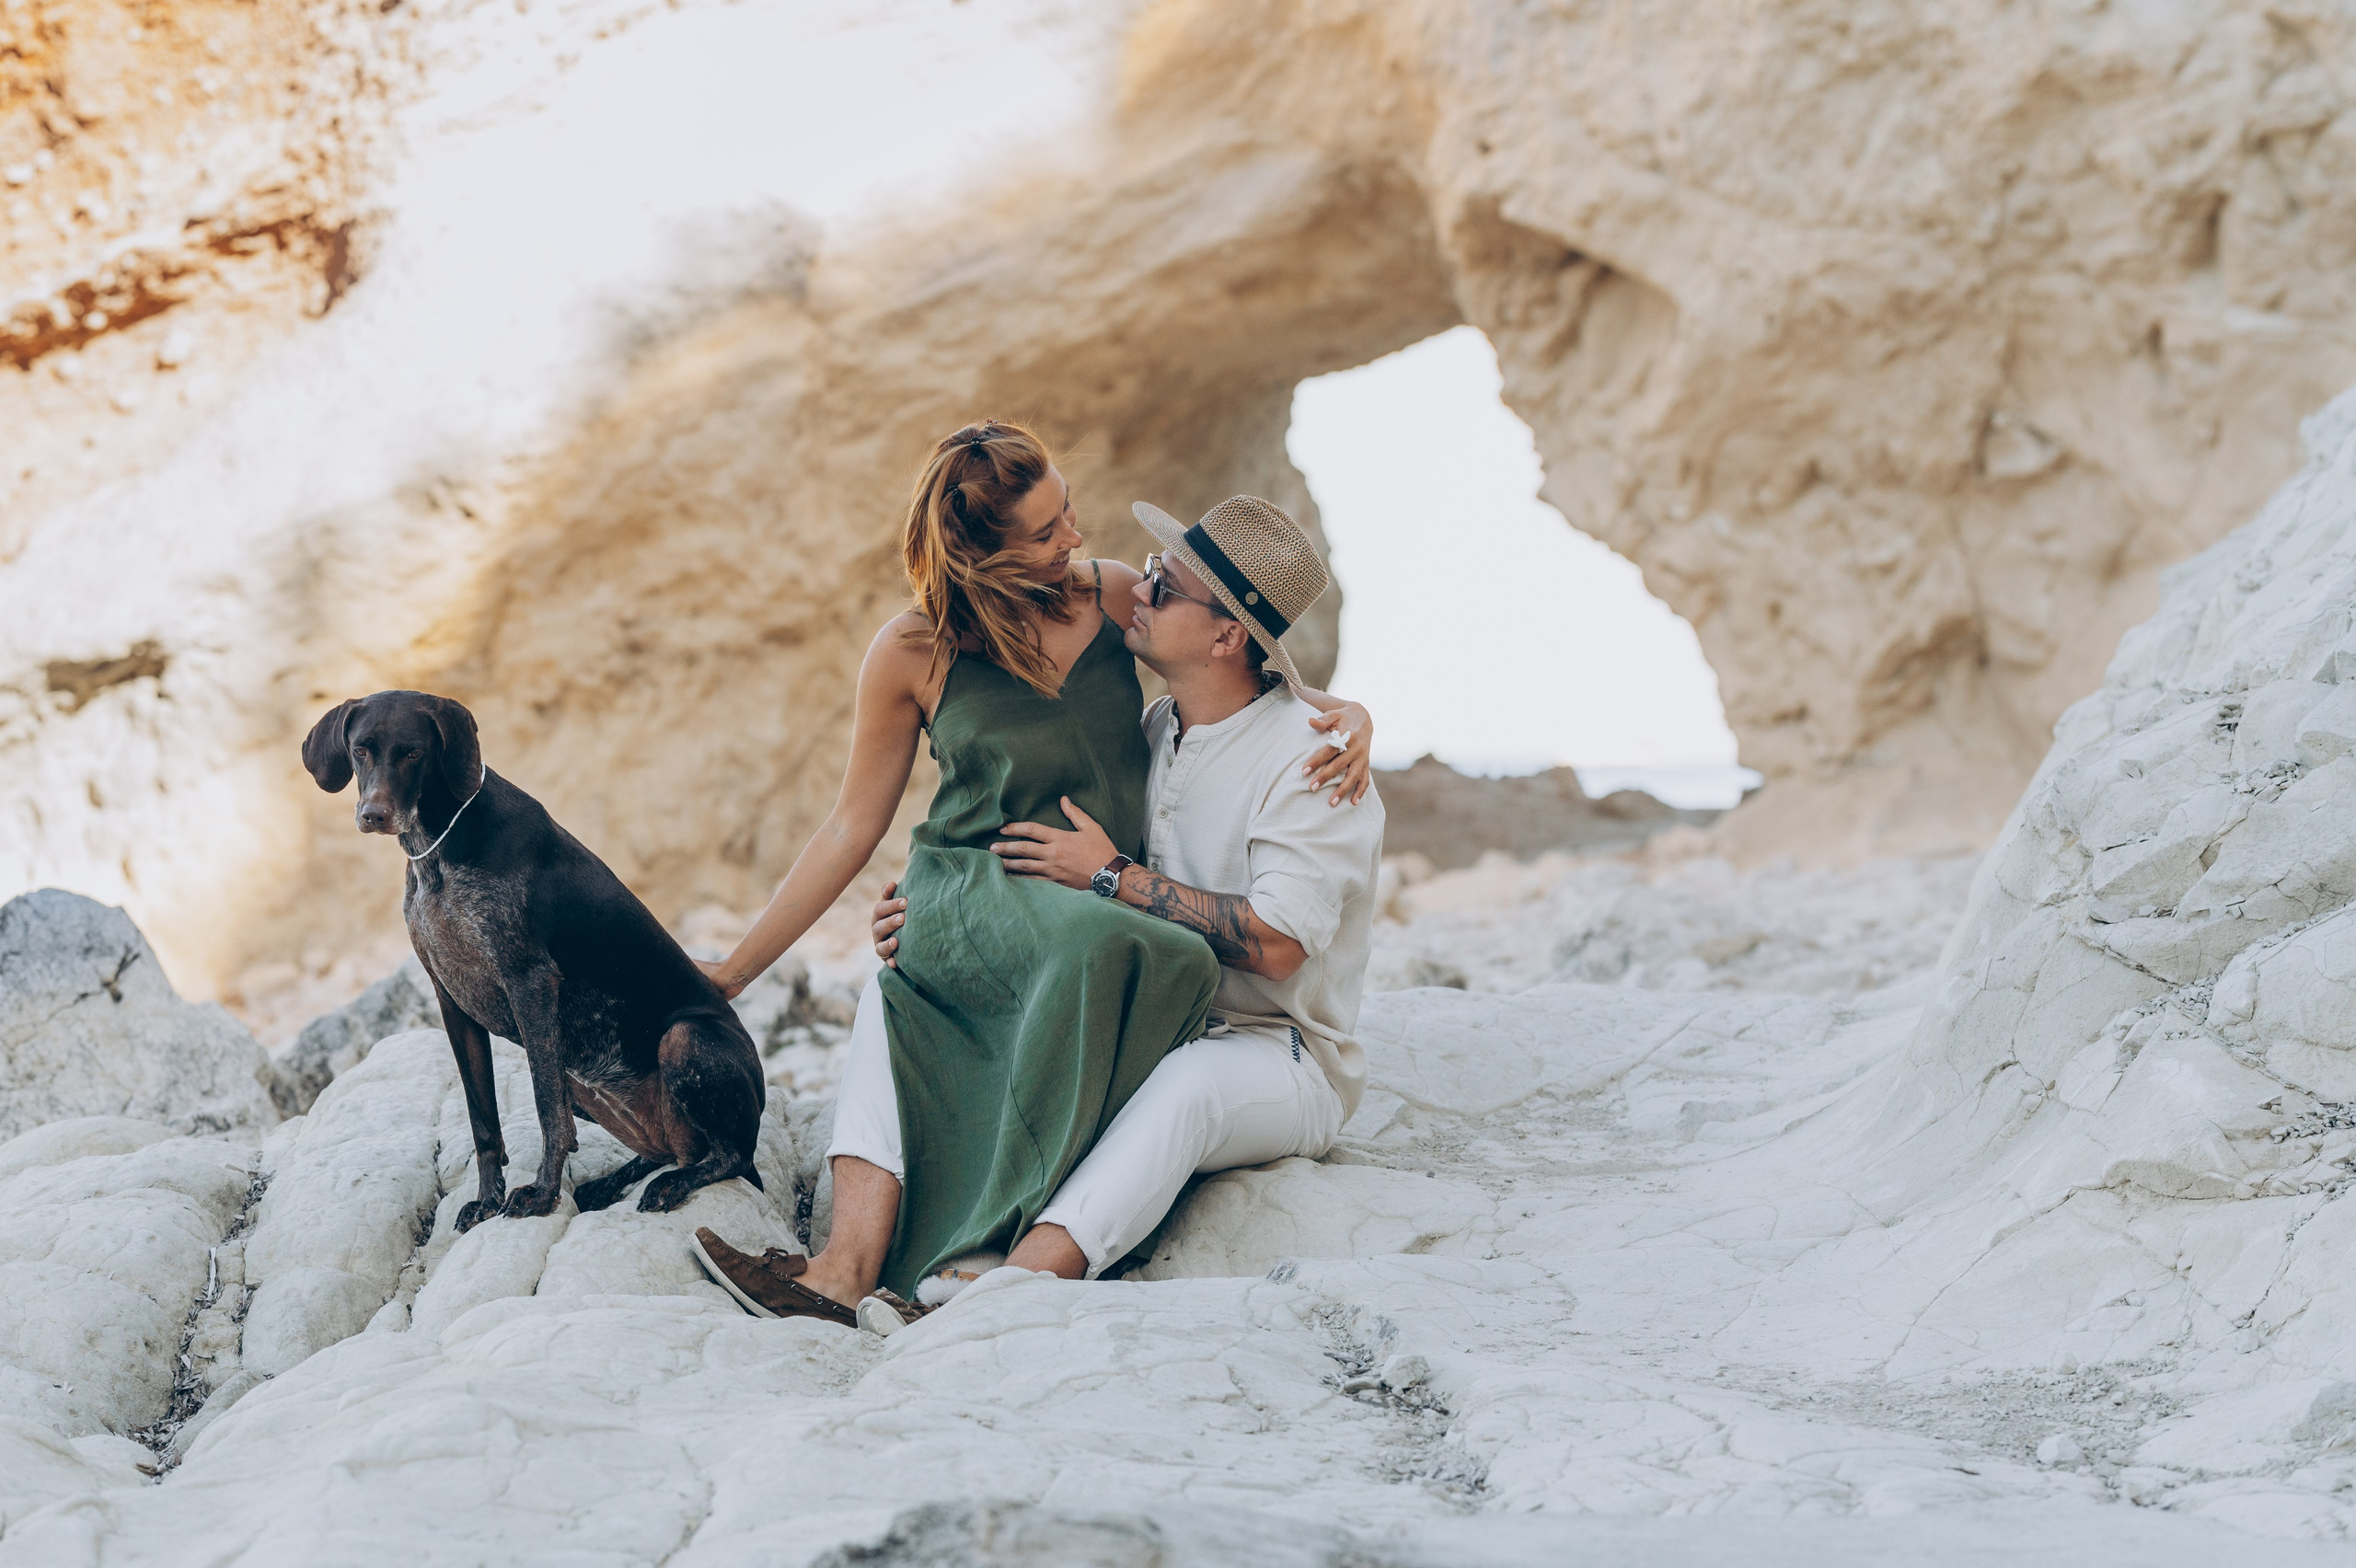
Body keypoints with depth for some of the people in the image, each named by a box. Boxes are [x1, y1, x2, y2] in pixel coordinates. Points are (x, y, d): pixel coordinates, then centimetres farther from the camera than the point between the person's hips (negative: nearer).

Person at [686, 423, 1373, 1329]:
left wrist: (1345, 712, -1)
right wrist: (734, 970, 6)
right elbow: (853, 826, 8)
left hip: (1109, 904, 2)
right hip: (966, 905, -2)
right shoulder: (913, 655, 1)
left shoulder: (1111, 598, 6)